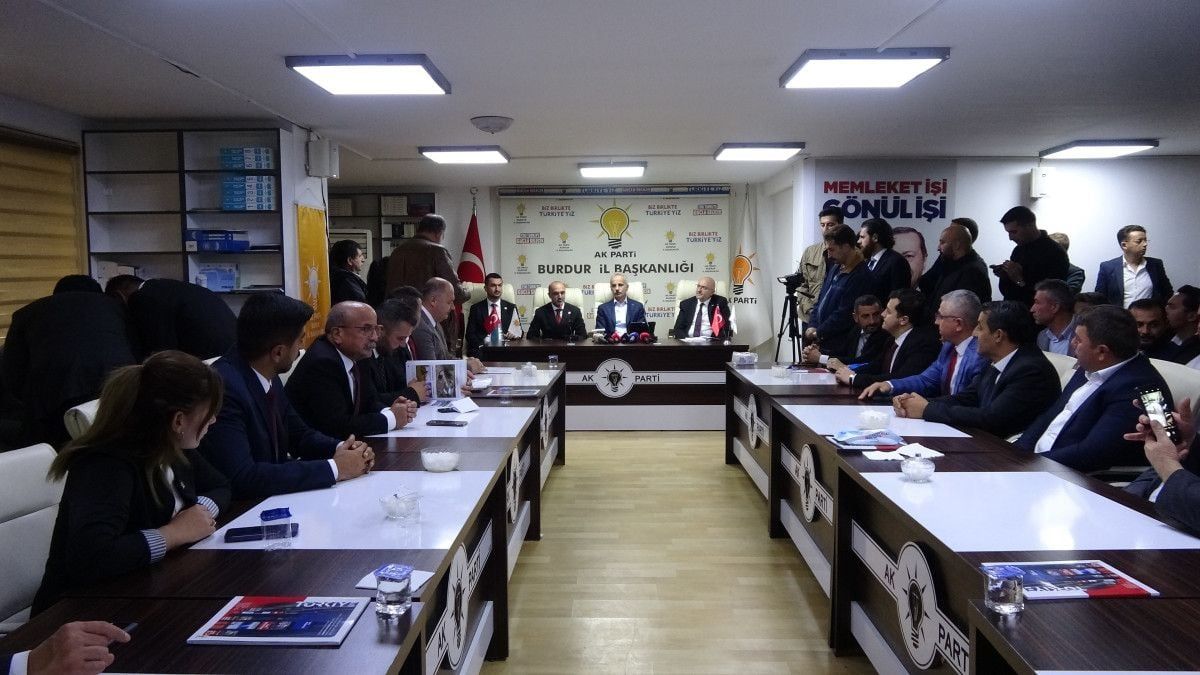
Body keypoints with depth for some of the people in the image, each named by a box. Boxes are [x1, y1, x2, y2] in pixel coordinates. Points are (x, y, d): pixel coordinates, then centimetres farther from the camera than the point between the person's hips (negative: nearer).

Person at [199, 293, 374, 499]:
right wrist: (334, 468, -23)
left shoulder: (269, 377, 0)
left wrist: (341, 449, -6)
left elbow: (299, 434, 13)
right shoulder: (224, 387, -22)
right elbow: (241, 478, -27)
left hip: (275, 496, 7)